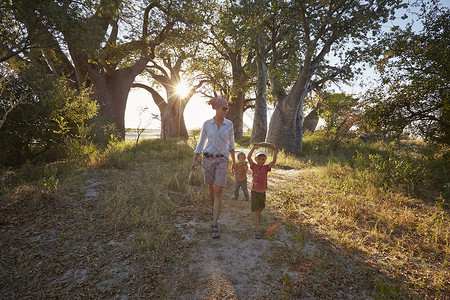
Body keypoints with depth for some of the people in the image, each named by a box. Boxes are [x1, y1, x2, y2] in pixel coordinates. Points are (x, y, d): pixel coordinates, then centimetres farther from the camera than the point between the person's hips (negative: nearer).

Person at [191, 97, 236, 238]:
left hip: (222, 160, -1)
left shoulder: (229, 124, 2)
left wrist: (234, 161, 10)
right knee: (211, 187, 16)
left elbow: (231, 143, 10)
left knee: (219, 192, -8)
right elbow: (201, 143, 5)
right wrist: (194, 161, 3)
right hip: (208, 159, 1)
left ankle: (214, 225, -2)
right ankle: (213, 206, 49)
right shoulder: (207, 124, -1)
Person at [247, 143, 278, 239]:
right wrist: (254, 147, -16)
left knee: (261, 208, 26)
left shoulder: (266, 168, 0)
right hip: (254, 192, -3)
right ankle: (257, 229, -3)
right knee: (255, 211, -6)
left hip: (263, 193, 4)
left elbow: (274, 161, -13)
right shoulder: (254, 166, -5)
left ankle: (258, 215, 58)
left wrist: (275, 151, -19)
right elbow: (248, 157, -17)